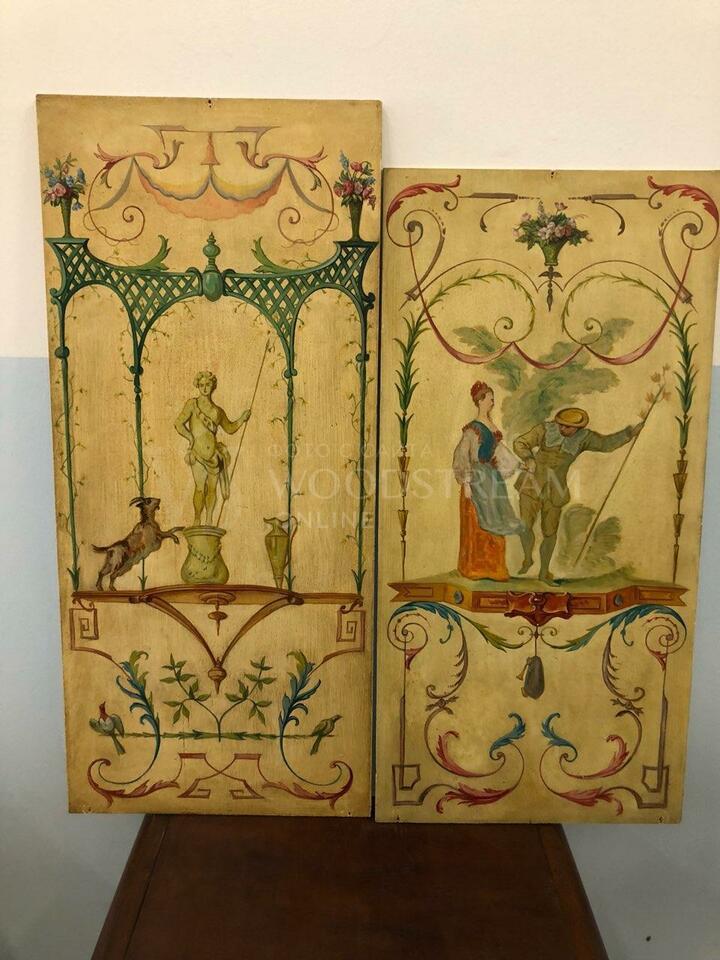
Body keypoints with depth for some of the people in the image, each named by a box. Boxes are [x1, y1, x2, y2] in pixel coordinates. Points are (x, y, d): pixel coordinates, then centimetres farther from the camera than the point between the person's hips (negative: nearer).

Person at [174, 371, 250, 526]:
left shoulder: (218, 411, 13)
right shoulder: (192, 404, 1)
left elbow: (229, 428, 28)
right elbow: (178, 424, -8)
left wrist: (242, 419, 16)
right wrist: (192, 439, -7)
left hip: (214, 452, 4)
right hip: (198, 452, -4)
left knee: (212, 487, 6)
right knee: (200, 487, -9)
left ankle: (209, 521, 18)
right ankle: (197, 522, 3)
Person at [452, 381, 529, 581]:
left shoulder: (491, 426, 11)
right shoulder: (473, 428, -11)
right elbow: (462, 457, -14)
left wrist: (519, 464, 24)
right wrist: (466, 483, -18)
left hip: (493, 478, 8)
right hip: (478, 479, -7)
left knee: (494, 523, 8)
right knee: (477, 525, -2)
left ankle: (491, 567, 17)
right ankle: (474, 568, 8)